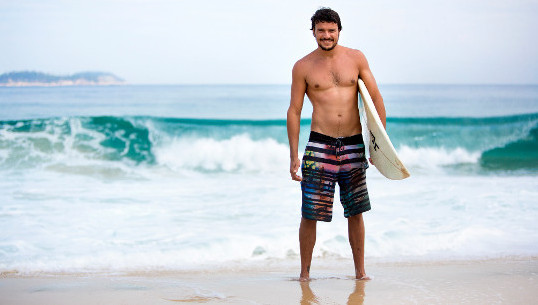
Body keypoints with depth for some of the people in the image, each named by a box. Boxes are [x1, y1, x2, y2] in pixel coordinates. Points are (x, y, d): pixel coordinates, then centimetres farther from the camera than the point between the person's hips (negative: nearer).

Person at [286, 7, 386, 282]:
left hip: (353, 146, 2)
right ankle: (304, 273, 9)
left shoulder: (356, 58, 6)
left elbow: (375, 97, 8)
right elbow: (294, 111, 4)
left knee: (355, 212, 7)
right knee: (310, 213, -4)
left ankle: (360, 271, 17)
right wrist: (294, 156, 0)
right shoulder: (303, 67, 2)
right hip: (320, 146, -2)